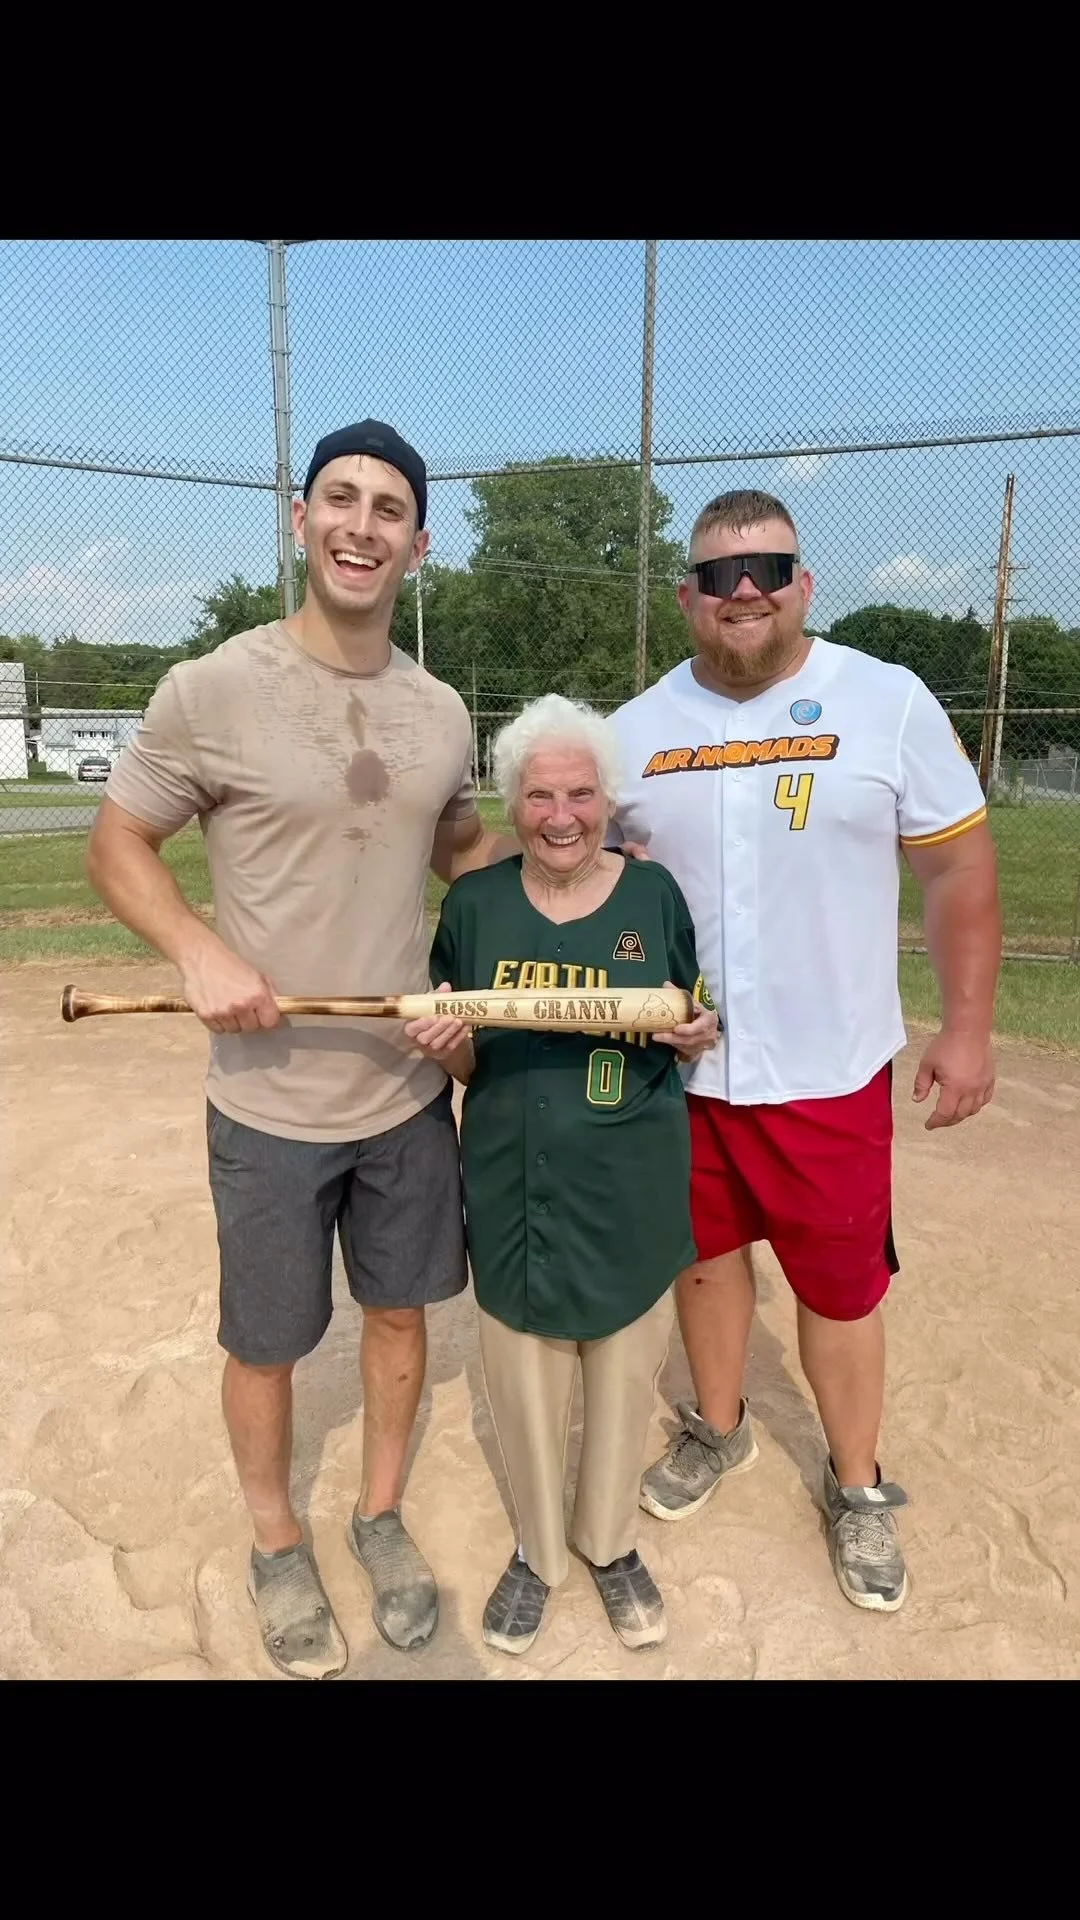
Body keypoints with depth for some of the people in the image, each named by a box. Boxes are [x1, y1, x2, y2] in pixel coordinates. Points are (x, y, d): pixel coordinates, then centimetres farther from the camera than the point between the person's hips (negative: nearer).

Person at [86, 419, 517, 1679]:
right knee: (267, 1343, 13)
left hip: (409, 1090, 4)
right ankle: (275, 1548, 41)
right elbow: (116, 845, -4)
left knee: (399, 1311, 19)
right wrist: (201, 952, -19)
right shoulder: (213, 690, -12)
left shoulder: (442, 712, 2)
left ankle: (380, 1517, 45)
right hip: (271, 1104, -4)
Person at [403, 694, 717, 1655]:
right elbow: (466, 1065, 2)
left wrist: (698, 1034, -18)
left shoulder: (654, 893, -4)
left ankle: (610, 1540, 44)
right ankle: (538, 1548, 42)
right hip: (516, 1188, 0)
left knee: (625, 1371, 16)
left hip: (632, 1190, 0)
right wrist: (447, 1044, -20)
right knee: (525, 1380, 14)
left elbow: (689, 1039, 5)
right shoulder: (475, 902, -4)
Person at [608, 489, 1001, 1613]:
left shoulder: (888, 703, -6)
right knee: (705, 1251, 19)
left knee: (841, 1282, 9)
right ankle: (719, 1428, 45)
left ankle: (856, 1486, 35)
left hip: (828, 1069, -2)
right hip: (678, 1068, 3)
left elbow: (957, 867, -2)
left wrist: (967, 1026, -3)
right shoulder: (635, 729, 1)